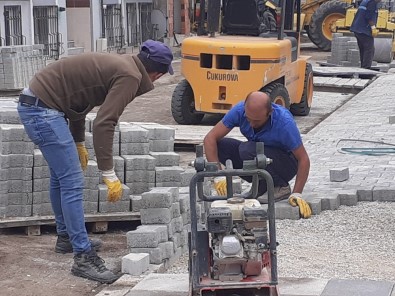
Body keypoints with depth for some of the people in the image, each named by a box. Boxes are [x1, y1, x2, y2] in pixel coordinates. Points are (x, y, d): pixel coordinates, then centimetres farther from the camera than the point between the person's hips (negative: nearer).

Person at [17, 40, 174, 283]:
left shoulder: (118, 64, 16)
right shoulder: (130, 76, -13)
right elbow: (104, 125, -22)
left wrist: (78, 143, 33)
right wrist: (109, 174, -20)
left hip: (34, 104, 11)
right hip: (44, 110, -11)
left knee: (61, 176, 23)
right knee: (73, 183, -9)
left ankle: (66, 236, 38)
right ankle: (84, 257, -6)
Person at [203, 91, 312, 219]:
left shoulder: (284, 122, -32)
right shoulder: (239, 110, -22)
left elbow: (304, 159, -24)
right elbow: (210, 138, -20)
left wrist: (296, 194, -30)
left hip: (285, 163, -5)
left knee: (247, 150, -32)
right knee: (220, 145, -17)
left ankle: (280, 187, -9)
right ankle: (262, 184, -2)